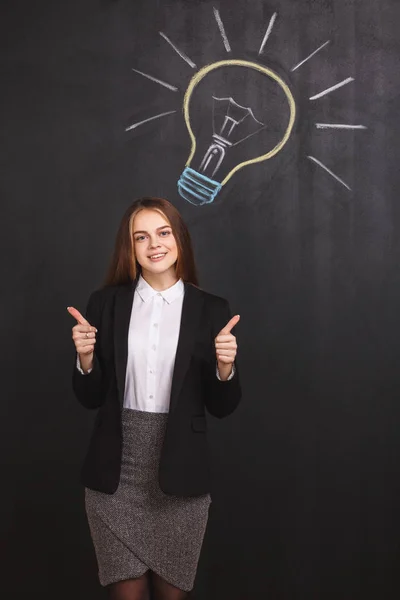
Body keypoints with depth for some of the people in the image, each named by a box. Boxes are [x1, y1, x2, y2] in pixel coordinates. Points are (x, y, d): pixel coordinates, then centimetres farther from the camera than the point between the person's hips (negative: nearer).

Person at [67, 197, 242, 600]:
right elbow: (90, 397, 3)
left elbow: (222, 407, 1)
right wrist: (85, 357, -15)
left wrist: (225, 366, -17)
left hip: (179, 471, 0)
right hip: (117, 472, 0)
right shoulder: (106, 303, 1)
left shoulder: (210, 310, 0)